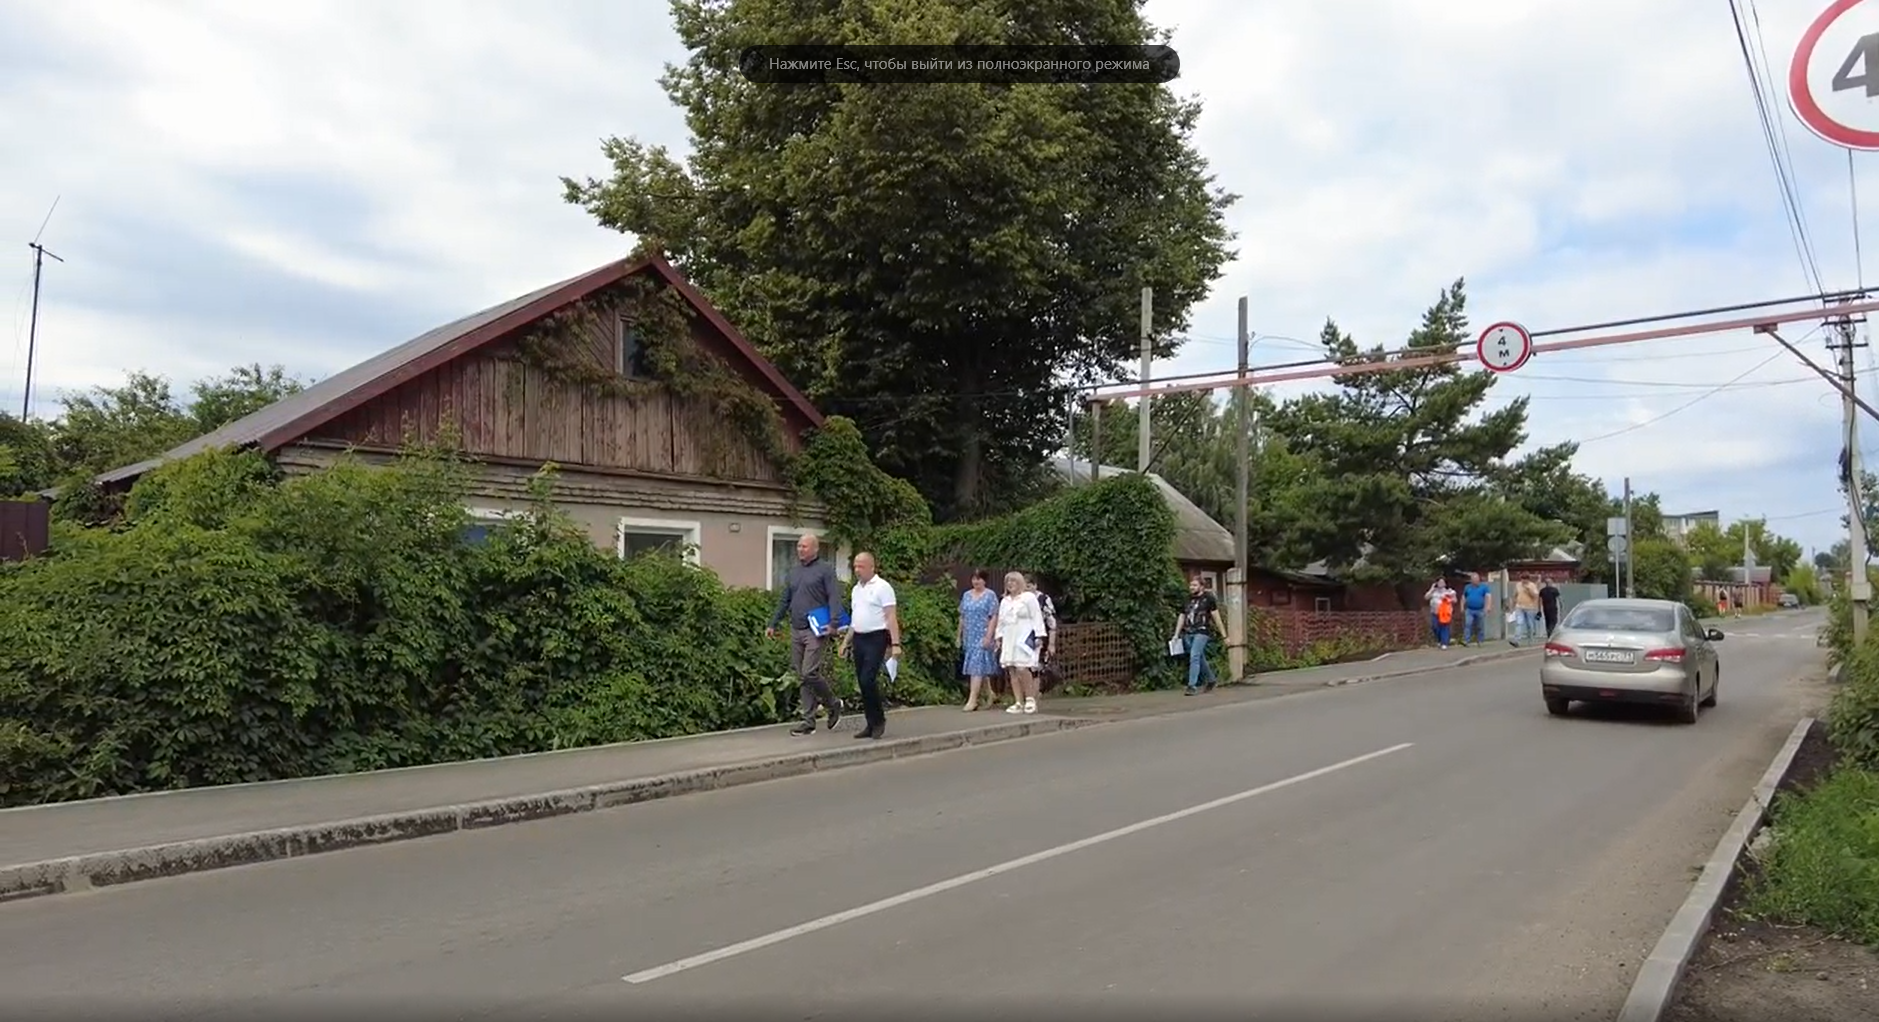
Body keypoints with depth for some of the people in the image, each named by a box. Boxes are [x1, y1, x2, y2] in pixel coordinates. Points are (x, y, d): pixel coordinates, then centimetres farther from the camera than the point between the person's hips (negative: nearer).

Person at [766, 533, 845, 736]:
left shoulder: (825, 569, -2)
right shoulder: (793, 572, 17)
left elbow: (834, 598, -10)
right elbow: (784, 601, 22)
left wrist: (833, 623, -21)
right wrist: (773, 624, 16)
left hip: (816, 631, -7)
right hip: (796, 631, 7)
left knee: (810, 673, -14)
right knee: (801, 677, 6)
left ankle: (833, 704, 10)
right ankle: (808, 721, 11)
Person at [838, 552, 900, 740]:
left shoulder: (882, 587, -7)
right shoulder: (856, 589, 16)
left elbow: (891, 617, -11)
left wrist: (895, 644, -18)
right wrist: (846, 641, 18)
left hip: (876, 638, -8)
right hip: (859, 638, 8)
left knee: (868, 680, -15)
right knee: (862, 682, 6)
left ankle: (879, 720, 1)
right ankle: (871, 724, 14)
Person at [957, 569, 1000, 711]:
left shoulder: (990, 595, -3)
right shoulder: (966, 595, 12)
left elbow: (993, 618, -9)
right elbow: (962, 617, 15)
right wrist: (959, 636, 13)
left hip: (982, 636, -5)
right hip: (969, 636, 6)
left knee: (977, 666, -10)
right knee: (982, 667, 12)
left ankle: (972, 699, -11)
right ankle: (991, 694, 26)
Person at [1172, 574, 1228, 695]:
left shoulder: (1208, 598, -2)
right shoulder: (1188, 599, 12)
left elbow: (1216, 617, -2)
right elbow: (1181, 617, 16)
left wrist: (1224, 635, -3)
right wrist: (1176, 634, 13)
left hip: (1202, 632, -6)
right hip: (1188, 633, 6)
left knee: (1194, 657, -17)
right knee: (1200, 659, 14)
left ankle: (1192, 685, -17)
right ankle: (1211, 681, 32)